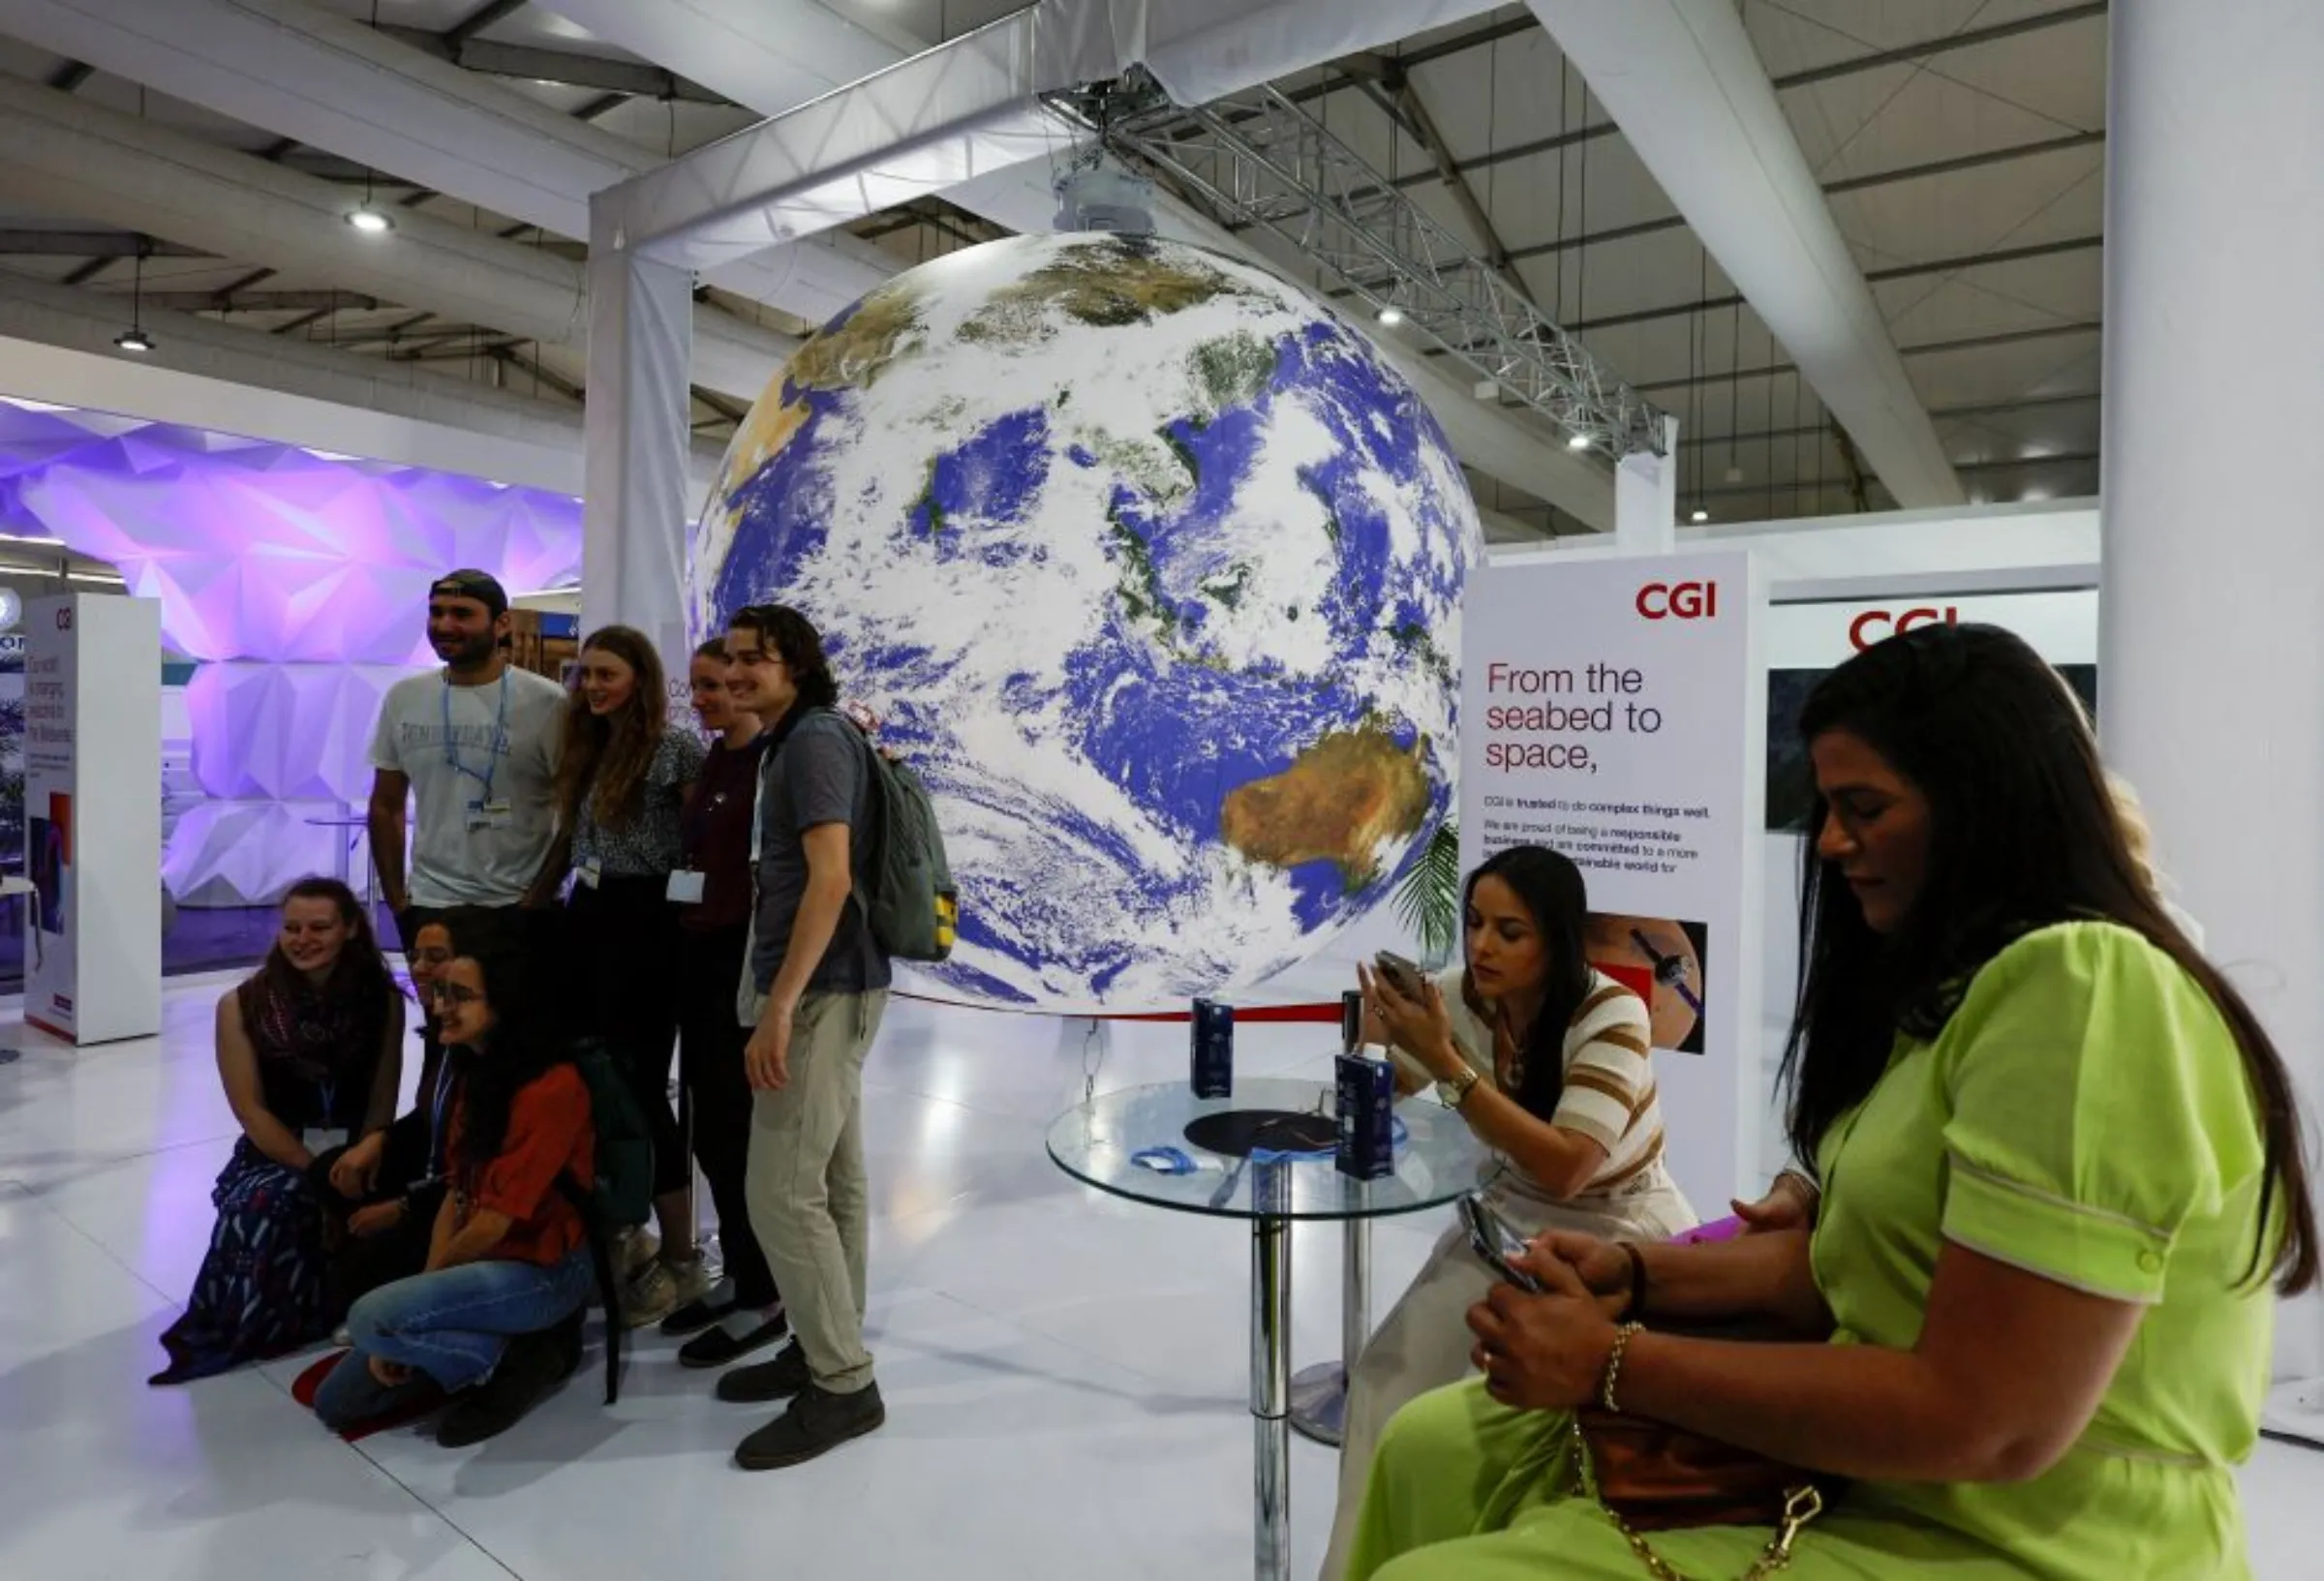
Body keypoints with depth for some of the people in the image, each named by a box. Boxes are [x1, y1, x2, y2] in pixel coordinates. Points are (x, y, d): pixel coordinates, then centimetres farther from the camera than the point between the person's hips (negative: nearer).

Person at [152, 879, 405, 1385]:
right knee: (266, 1205, -30)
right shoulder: (242, 1006, -5)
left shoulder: (382, 1000, -3)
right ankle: (246, 1323, -6)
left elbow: (382, 1104, 0)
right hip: (274, 1154, 0)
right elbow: (253, 1112, -7)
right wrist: (317, 1171, -16)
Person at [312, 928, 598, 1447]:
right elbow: (456, 1196, 7)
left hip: (542, 1270, -9)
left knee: (371, 1318, -26)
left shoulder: (552, 1089, -22)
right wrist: (421, 1292, -3)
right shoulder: (476, 1076, 9)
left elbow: (496, 1222, -19)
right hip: (478, 1263, 9)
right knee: (336, 1403, 5)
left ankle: (519, 1358, -7)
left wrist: (428, 1279, -4)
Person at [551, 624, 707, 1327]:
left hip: (646, 923, -7)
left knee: (640, 1086, -4)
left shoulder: (677, 748, -9)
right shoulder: (587, 748, 14)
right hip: (588, 918, 8)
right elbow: (570, 836, 20)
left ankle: (680, 1259, 9)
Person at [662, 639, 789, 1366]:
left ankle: (764, 1298, 12)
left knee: (734, 1128, -2)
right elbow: (700, 852, 16)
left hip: (747, 955, -9)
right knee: (708, 1126, 14)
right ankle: (738, 1276, 28)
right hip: (698, 951, 9)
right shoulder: (711, 761, 14)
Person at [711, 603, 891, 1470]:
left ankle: (843, 1384, 4)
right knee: (833, 1181, 14)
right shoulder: (808, 740, 16)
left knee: (781, 1192, -6)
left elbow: (831, 878, -23)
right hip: (830, 989, 10)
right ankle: (824, 1349, 26)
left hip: (821, 992, -10)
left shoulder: (815, 739, -13)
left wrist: (779, 1005, -25)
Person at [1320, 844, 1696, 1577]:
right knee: (1391, 1376, -9)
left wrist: (1445, 1060, -38)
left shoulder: (1612, 1014, -25)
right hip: (1513, 1218, 4)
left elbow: (1562, 1169, -33)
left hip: (1621, 1235, -4)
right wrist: (1375, 1030, -27)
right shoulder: (1461, 997, -12)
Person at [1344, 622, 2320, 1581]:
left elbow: (1992, 1425, -25)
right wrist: (1636, 1276, -4)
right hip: (1867, 1468, 9)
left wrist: (1613, 1363, -20)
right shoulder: (1964, 990, 12)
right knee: (1436, 1449, 8)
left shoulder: (2084, 990, -21)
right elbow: (1859, 1257, 10)